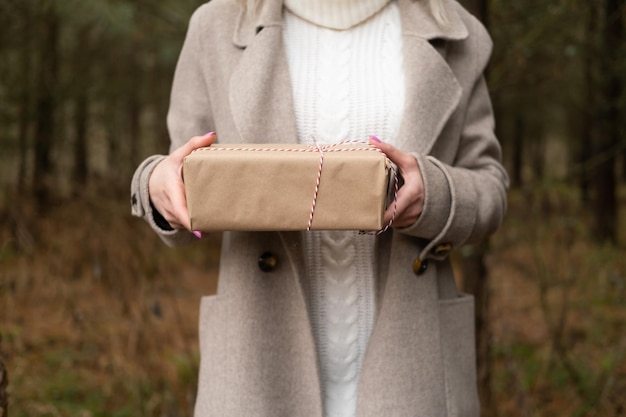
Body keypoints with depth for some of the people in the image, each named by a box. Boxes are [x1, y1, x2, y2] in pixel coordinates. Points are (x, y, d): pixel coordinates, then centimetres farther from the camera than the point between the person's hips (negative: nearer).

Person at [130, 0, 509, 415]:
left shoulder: (452, 34, 5)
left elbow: (486, 194, 6)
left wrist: (432, 196, -18)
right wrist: (160, 187, -17)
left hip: (405, 361, 0)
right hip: (268, 355, 0)